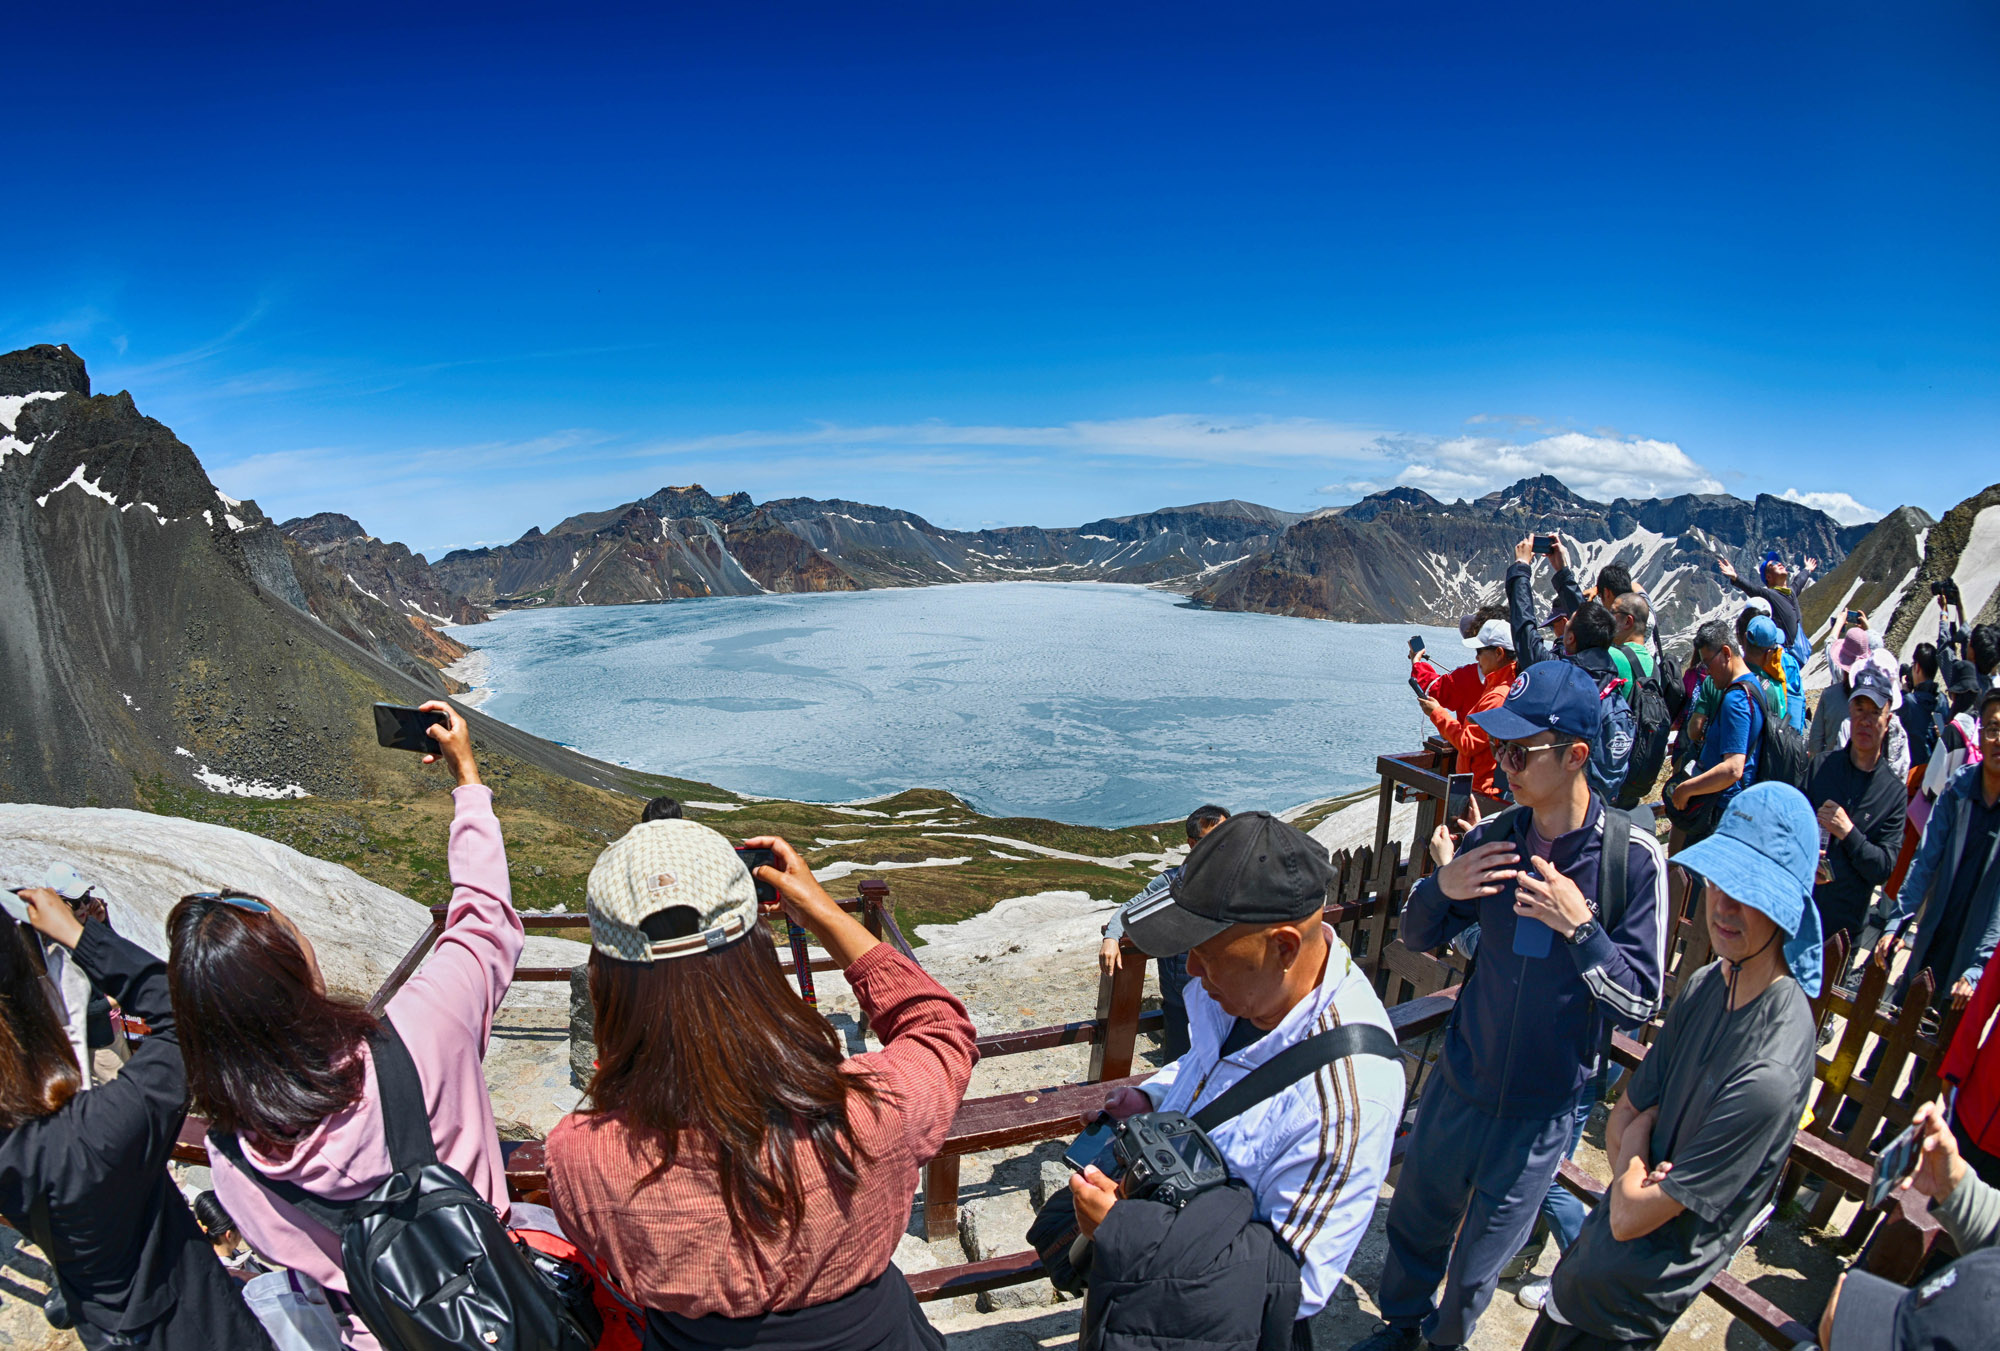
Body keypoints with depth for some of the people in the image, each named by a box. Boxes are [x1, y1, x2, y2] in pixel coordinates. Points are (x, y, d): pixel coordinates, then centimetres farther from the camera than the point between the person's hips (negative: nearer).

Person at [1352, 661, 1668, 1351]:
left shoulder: (1634, 856, -17)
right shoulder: (1493, 836, -9)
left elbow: (1641, 1003, -14)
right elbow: (1417, 937, 2)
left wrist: (1580, 926, -29)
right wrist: (1441, 887, -19)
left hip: (1544, 1106, -3)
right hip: (1460, 1080, 3)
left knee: (1479, 1260, 16)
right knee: (1415, 1220, 21)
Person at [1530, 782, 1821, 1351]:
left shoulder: (1768, 1075, -33)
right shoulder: (1707, 984, -8)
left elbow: (1629, 1218, -24)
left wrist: (1635, 1146, -6)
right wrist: (1636, 1173, -17)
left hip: (1623, 1299, -7)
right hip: (1600, 1242, 7)